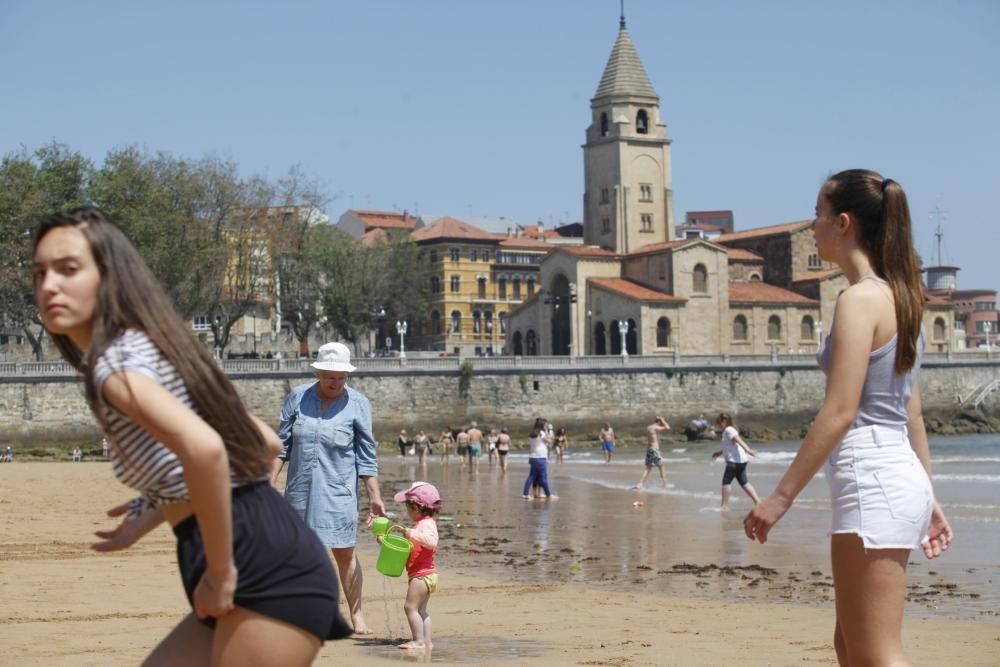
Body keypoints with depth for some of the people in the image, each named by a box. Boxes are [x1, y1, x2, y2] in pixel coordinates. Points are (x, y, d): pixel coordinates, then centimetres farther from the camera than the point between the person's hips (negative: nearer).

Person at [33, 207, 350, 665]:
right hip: (270, 570, 10)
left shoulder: (114, 362, -11)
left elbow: (204, 448, -31)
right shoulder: (151, 350, 19)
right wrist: (154, 514, 27)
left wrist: (221, 573, -20)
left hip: (269, 576, -10)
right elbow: (263, 444, 26)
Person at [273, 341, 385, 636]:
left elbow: (367, 457, -1)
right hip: (300, 489, 2)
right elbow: (282, 444, 6)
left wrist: (375, 497, -5)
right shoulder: (297, 397, 1)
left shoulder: (358, 404, -3)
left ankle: (356, 615, 9)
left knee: (344, 554, -2)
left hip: (338, 490, -2)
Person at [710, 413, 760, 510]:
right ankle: (757, 501, 9)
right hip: (741, 460, 10)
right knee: (743, 482, 12)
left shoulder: (728, 430, -9)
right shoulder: (728, 430, 21)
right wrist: (720, 453, 38)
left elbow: (738, 440, -24)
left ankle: (725, 505, -5)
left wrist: (747, 450, -36)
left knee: (726, 481, -5)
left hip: (735, 460, -10)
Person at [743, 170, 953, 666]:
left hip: (871, 479, -10)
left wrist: (781, 496, -18)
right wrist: (927, 499, 21)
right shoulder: (897, 296, 15)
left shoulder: (861, 298, -13)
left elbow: (839, 412, -19)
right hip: (902, 477, 10)